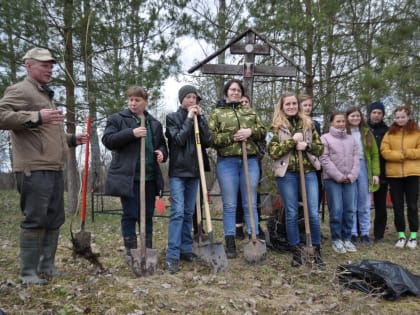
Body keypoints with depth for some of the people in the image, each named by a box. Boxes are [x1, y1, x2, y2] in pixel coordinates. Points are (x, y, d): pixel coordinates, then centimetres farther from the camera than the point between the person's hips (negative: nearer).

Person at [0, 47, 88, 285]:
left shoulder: (47, 96, 26)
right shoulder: (20, 91, -3)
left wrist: (72, 139, 22)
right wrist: (36, 117, -25)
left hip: (55, 170, 10)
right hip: (34, 170, -10)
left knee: (54, 220, 12)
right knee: (35, 220, -7)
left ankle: (47, 267, 21)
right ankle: (28, 272, 4)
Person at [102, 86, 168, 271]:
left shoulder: (154, 123, 16)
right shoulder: (117, 119, 3)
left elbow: (162, 144, 24)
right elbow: (107, 140, -9)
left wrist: (162, 152, 0)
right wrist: (132, 133, -19)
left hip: (150, 177, 4)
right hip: (128, 177, -4)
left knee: (148, 215, 10)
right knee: (130, 215, -1)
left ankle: (148, 250, 20)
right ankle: (130, 252, 11)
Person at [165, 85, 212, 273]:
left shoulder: (199, 118, 11)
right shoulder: (172, 118, 1)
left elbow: (207, 142, -1)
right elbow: (178, 139, -14)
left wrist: (200, 118, -6)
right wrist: (189, 119, -10)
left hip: (194, 172, 5)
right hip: (177, 172, -4)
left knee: (189, 213, 9)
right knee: (178, 212, -13)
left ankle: (186, 250, 18)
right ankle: (172, 256, -11)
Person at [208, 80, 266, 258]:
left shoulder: (250, 112, 17)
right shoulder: (216, 113, 7)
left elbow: (262, 132, 13)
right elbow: (211, 138, -3)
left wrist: (250, 131, -8)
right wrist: (232, 137, -14)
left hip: (250, 161, 2)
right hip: (227, 162, -2)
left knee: (250, 204, 6)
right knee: (229, 205, 3)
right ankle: (230, 244, 11)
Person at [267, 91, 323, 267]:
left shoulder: (308, 123, 10)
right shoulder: (276, 126, 1)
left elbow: (320, 147, 11)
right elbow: (272, 152, -8)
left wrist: (307, 145, -9)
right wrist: (292, 140, -14)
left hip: (308, 172, 2)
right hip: (287, 174, -2)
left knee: (313, 213, 1)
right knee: (291, 214, 5)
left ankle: (317, 249, 18)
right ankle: (296, 252, 17)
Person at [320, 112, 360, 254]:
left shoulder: (351, 139, 14)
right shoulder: (325, 138, 0)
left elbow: (356, 159, 9)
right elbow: (324, 160, -9)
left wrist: (351, 176, -6)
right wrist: (339, 176, -13)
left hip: (349, 179, 4)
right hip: (332, 179, -4)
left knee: (349, 210, 5)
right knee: (336, 210, -5)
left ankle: (347, 238, 17)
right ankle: (336, 239, 7)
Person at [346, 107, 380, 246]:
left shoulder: (367, 132, 10)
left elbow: (374, 154, 7)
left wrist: (375, 173, -1)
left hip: (364, 168, 3)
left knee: (365, 204, 7)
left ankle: (365, 233, 17)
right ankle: (352, 234, 12)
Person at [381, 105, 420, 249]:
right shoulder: (389, 133, 6)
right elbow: (384, 151, -4)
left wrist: (406, 152, -15)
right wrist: (400, 155, -16)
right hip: (394, 174, 1)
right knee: (397, 205, 6)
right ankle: (401, 235, 15)